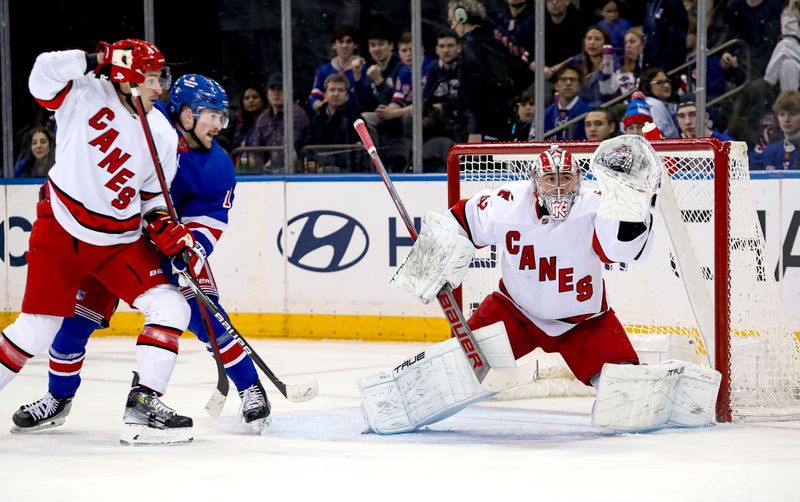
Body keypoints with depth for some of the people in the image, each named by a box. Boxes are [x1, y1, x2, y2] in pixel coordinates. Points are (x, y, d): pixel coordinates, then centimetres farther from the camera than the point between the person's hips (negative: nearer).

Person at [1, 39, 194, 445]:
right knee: (37, 328, -4)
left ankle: (143, 404, -12)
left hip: (119, 241, 4)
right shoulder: (87, 95, -9)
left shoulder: (163, 137, 1)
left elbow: (152, 197, 10)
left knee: (171, 308, -11)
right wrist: (90, 61, -31)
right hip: (60, 229, -4)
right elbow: (44, 76, -24)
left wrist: (165, 227, -8)